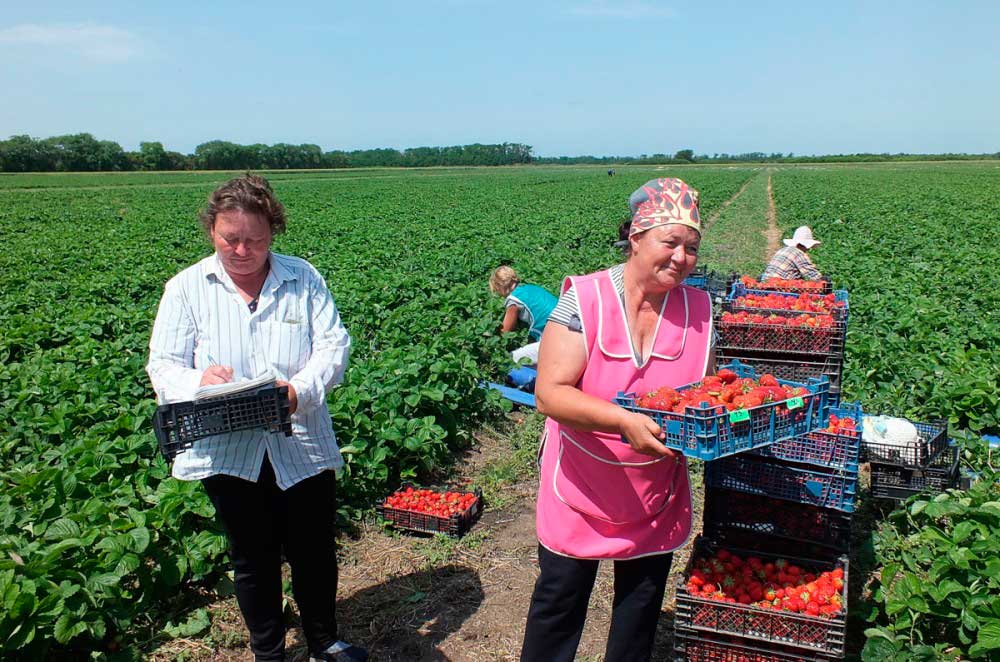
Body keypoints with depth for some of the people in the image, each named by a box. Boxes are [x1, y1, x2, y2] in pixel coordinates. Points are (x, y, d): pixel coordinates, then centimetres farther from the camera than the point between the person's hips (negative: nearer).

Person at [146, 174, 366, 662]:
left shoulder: (304, 279, 1)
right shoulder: (186, 288, 1)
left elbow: (333, 346, -5)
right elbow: (163, 367, -3)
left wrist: (300, 388, -26)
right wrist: (199, 380, -26)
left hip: (302, 448, 1)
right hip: (226, 453, 0)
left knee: (314, 552, 15)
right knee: (253, 558, 16)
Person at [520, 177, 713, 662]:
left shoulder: (699, 309, -5)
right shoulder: (583, 299, -18)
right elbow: (550, 393, -24)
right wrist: (623, 420, -36)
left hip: (656, 499, 4)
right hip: (580, 492, -3)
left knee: (642, 602, 22)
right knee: (560, 602, 15)